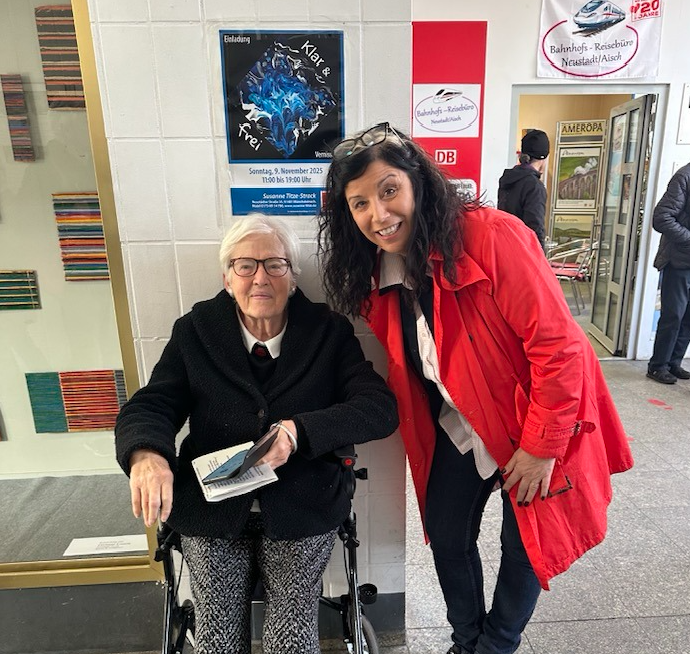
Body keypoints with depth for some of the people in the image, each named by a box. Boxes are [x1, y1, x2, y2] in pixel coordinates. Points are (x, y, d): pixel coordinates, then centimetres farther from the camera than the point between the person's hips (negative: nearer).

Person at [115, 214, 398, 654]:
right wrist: (145, 454, -28)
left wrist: (300, 431, -27)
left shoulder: (329, 332, -4)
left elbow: (381, 407, -12)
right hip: (211, 507, 2)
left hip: (301, 509, -1)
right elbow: (151, 406, -4)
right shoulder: (196, 332, 1)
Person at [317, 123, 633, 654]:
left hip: (535, 429, -5)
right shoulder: (379, 273, -6)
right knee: (447, 535, 16)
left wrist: (542, 447, -20)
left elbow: (558, 345, -25)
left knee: (525, 545, 13)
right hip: (458, 429, 5)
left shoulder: (492, 236, -26)